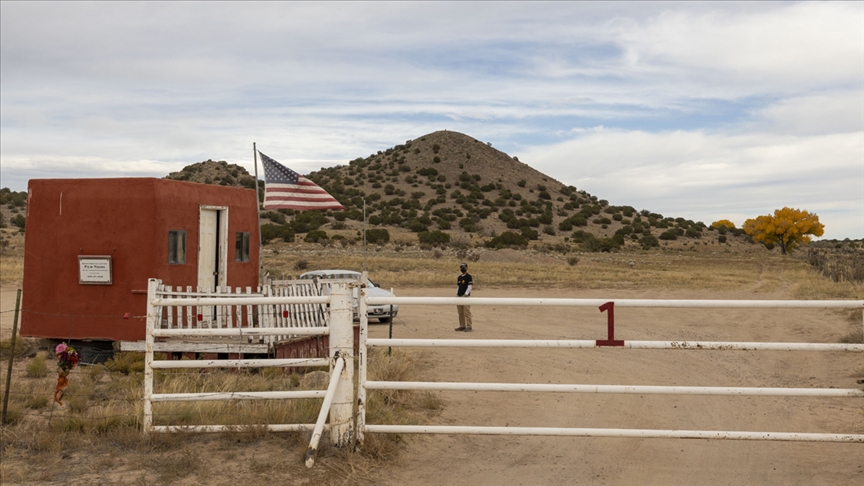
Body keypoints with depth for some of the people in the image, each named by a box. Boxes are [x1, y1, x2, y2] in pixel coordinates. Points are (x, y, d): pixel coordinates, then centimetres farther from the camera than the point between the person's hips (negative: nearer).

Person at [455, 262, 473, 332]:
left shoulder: (468, 276, -3)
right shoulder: (459, 277, 20)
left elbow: (470, 286, -10)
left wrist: (466, 294, -19)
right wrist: (457, 295, 13)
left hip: (465, 296, -7)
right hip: (459, 296, 7)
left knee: (466, 312, -9)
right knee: (460, 312, 7)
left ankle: (468, 326, -8)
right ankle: (462, 326, 13)